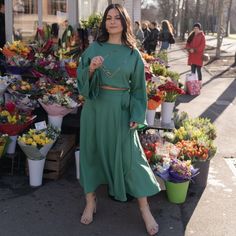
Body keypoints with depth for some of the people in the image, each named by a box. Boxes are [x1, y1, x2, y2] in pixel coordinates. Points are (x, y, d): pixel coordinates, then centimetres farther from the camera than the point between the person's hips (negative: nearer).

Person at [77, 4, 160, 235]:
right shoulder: (94, 48, 2)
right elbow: (81, 78, 3)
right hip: (96, 107, 1)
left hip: (121, 109, -1)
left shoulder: (133, 53, 2)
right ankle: (90, 201, 24)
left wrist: (136, 116, -2)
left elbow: (138, 87, 5)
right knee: (93, 150, 7)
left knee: (129, 155, 1)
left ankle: (144, 209, 12)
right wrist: (91, 68, -18)